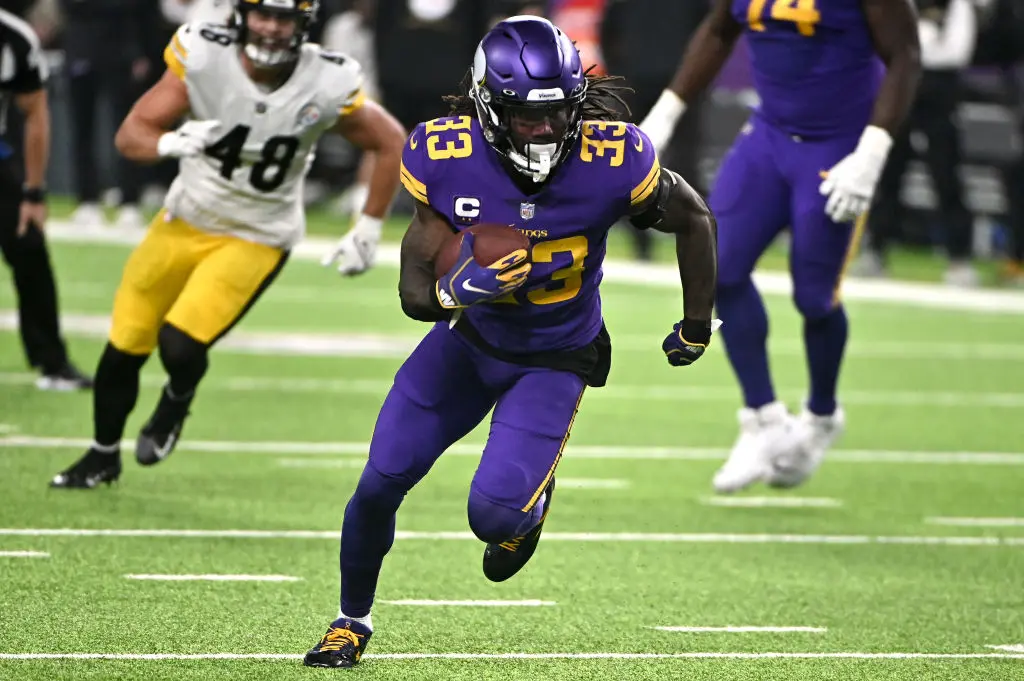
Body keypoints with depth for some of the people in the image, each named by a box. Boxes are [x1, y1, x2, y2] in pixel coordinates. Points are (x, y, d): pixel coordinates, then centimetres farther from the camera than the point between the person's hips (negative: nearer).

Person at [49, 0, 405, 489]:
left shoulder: (326, 86, -21)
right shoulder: (203, 58, -20)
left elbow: (391, 142, -5)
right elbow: (131, 134, -19)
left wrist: (367, 230, -4)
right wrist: (171, 142, -41)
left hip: (257, 240, -2)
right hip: (187, 219, 2)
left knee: (180, 345, -18)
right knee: (124, 346, 7)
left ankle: (176, 404, 19)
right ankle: (103, 455, 33)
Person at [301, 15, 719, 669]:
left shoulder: (611, 162, -27)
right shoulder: (447, 157, -23)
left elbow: (693, 218, -7)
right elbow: (415, 289, -17)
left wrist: (698, 323, 2)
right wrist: (455, 290, -40)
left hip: (554, 362, -2)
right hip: (469, 338, 2)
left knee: (495, 513, -16)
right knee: (380, 484, 2)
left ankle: (532, 502, 23)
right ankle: (352, 622, 28)